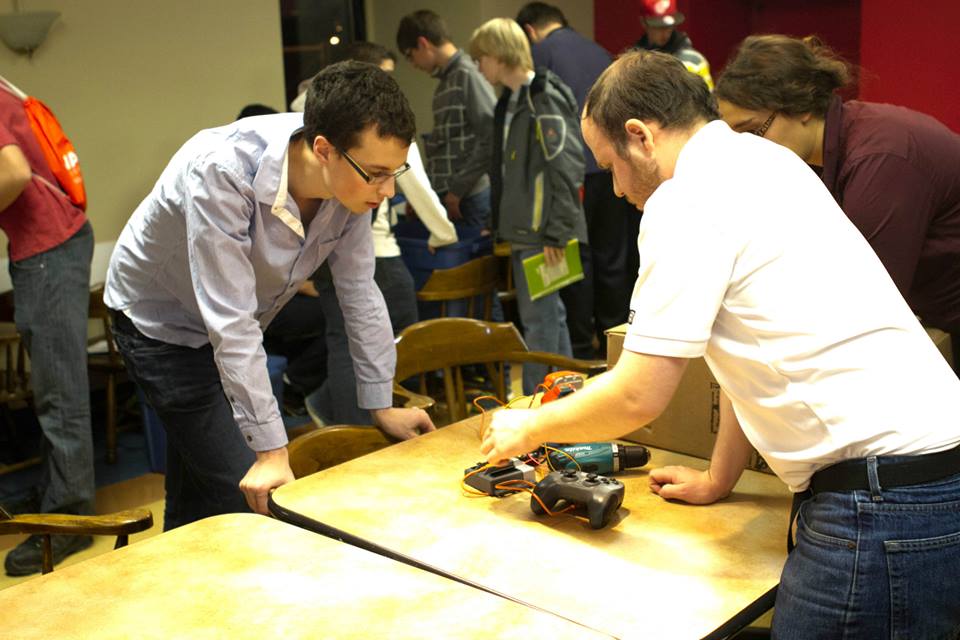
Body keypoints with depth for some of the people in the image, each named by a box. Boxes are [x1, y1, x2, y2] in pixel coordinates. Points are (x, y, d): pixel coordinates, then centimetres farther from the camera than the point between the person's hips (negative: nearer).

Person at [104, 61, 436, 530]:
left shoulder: (352, 180, -19)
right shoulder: (220, 172, -38)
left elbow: (360, 293, -8)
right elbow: (230, 322, -37)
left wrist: (381, 404, -3)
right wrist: (271, 450, -35)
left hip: (234, 329, 6)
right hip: (161, 323, -6)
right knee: (248, 495, -11)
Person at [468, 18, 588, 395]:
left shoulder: (545, 100, -14)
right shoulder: (511, 101, 14)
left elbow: (566, 170, -19)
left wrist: (556, 233, -21)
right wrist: (501, 221, 18)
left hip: (542, 233, -10)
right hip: (523, 230, 10)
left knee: (538, 317, -4)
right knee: (549, 314, 16)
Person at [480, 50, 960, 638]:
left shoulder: (686, 200, -12)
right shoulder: (757, 159, 16)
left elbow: (640, 396, -12)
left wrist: (531, 428, 6)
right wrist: (719, 479, 26)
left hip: (884, 510, -9)